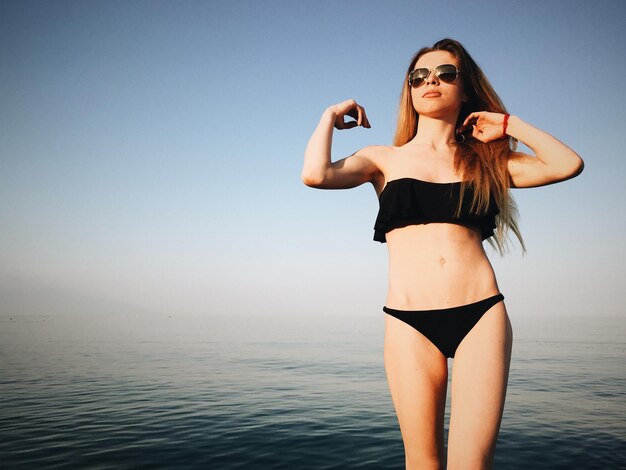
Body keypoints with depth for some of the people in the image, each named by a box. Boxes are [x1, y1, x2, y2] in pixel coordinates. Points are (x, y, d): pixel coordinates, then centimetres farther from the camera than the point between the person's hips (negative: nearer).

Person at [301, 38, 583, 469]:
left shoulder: (484, 161, 15)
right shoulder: (385, 159, 12)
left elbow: (568, 165, 2)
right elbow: (315, 174, -6)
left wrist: (508, 123, 10)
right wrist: (331, 117, 10)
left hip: (482, 313, 1)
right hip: (410, 321, 0)